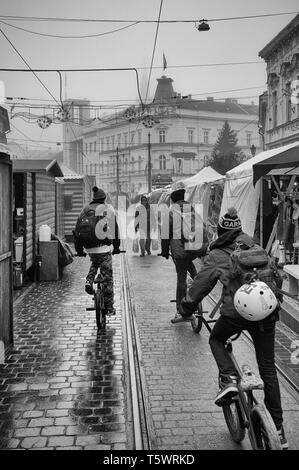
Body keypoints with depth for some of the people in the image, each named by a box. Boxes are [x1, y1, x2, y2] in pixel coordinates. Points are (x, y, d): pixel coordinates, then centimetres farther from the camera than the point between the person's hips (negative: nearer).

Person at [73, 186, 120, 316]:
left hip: (89, 247, 4)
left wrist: (79, 249, 15)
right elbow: (115, 228, 3)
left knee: (94, 263, 36)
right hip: (104, 247, -3)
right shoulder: (109, 209, 1)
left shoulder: (85, 209, 8)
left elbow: (77, 230, 8)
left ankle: (89, 281, 10)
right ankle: (109, 308, 8)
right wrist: (116, 247, 13)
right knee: (107, 277, 5)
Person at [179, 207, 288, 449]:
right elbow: (277, 277, 22)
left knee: (216, 340, 28)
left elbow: (199, 287, 7)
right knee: (268, 369, 14)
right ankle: (278, 426, 19)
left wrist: (185, 309, 22)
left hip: (236, 311, -4)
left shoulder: (216, 256, 7)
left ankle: (229, 379, 4)